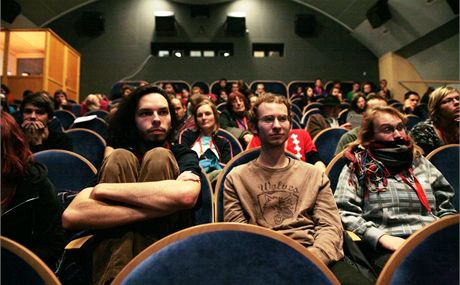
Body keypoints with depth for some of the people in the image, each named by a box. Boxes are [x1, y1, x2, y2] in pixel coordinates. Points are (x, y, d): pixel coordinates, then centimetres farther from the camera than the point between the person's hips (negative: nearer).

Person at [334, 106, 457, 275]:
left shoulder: (420, 162, 21)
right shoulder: (358, 167, 4)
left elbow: (446, 207, 22)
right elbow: (345, 213, -5)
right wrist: (382, 237, -16)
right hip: (388, 248, -5)